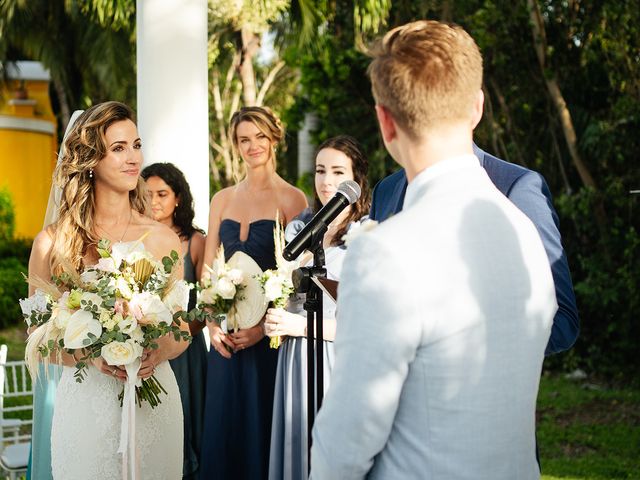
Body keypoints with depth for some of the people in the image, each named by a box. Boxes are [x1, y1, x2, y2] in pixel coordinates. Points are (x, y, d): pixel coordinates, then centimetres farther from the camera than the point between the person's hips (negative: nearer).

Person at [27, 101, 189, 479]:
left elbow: (181, 331, 8)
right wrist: (93, 357, -17)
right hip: (86, 402, -1)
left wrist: (159, 353, -15)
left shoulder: (163, 238, 0)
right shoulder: (53, 244, -4)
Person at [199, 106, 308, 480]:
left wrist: (264, 325, -17)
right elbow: (208, 269, 10)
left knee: (264, 426, 3)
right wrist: (212, 323, -4)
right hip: (227, 334, 4)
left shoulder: (291, 199, -3)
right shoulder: (223, 200, 11)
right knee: (224, 425, 10)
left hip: (269, 333, -4)